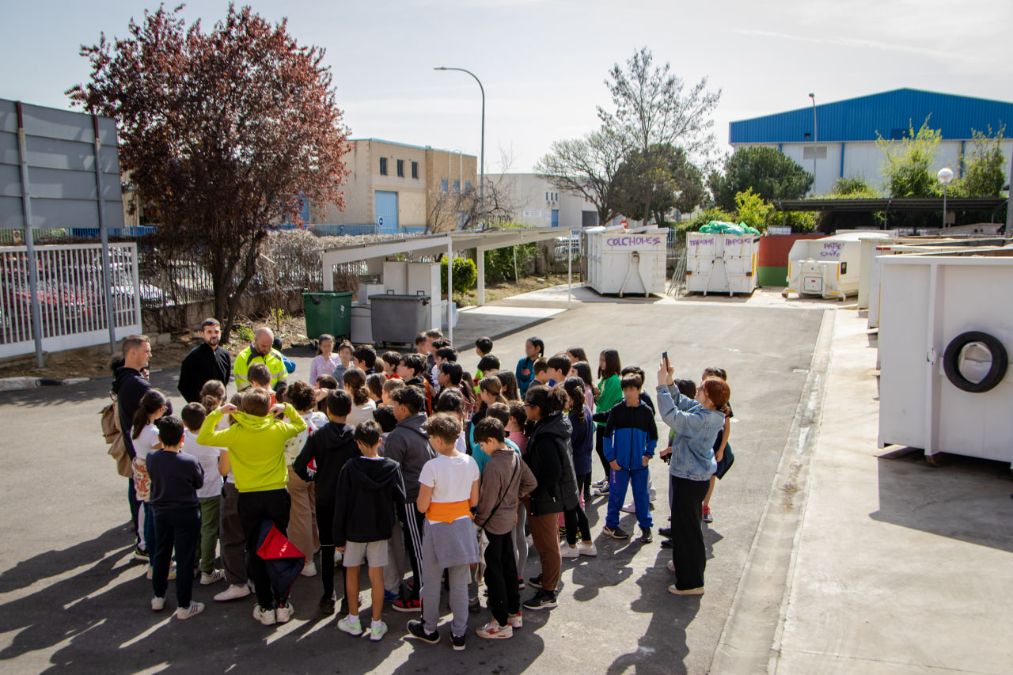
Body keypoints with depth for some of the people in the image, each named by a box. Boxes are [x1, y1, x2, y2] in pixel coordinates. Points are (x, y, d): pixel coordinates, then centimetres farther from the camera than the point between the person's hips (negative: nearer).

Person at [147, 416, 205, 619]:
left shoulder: (151, 459, -10)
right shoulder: (190, 462, -22)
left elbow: (153, 477, 7)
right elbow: (199, 483, -6)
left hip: (160, 512, 4)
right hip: (186, 514, -4)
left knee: (161, 554, 22)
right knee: (185, 559, 4)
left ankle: (158, 597, 33)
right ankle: (183, 606, 10)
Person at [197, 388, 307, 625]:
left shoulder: (235, 433, -10)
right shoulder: (277, 429, -6)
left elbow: (203, 438, 1)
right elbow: (301, 425, 14)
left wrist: (217, 413, 3)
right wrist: (286, 408, 11)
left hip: (249, 498, -1)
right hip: (277, 495, 1)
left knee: (255, 552, 10)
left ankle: (266, 608, 15)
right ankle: (282, 604, 17)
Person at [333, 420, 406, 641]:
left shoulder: (349, 468, -14)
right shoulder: (392, 468, -9)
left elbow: (341, 505, -10)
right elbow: (400, 500, -2)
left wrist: (338, 537, -2)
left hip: (354, 529, -1)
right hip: (380, 530, 2)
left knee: (352, 573, 16)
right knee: (376, 576, 8)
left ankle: (353, 621, 25)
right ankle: (377, 625, 14)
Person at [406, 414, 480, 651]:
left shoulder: (432, 466, -19)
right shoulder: (470, 462, -4)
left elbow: (422, 506, -15)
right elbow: (474, 501, 3)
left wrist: (419, 499, 5)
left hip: (438, 528, -4)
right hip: (463, 525, 4)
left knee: (432, 582, 14)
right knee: (460, 583, 13)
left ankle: (429, 629, 30)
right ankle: (459, 634, 20)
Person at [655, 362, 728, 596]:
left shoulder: (703, 420, -31)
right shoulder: (703, 410, -2)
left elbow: (672, 416, -36)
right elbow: (681, 403, 12)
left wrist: (662, 385, -30)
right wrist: (670, 383, -3)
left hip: (689, 479, -10)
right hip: (693, 475, 10)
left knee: (686, 527, 1)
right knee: (687, 523, 26)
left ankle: (691, 582, 11)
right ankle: (684, 563, 45)